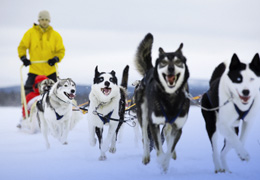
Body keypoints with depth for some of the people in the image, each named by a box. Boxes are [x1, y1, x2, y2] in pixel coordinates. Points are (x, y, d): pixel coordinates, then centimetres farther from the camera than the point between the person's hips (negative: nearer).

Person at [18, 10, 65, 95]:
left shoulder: (55, 35, 6)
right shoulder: (31, 33, 4)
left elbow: (61, 50, 5)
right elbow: (22, 47, 6)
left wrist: (56, 59, -14)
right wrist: (23, 58, -10)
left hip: (50, 71, 1)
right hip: (34, 70, -1)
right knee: (29, 91, -12)